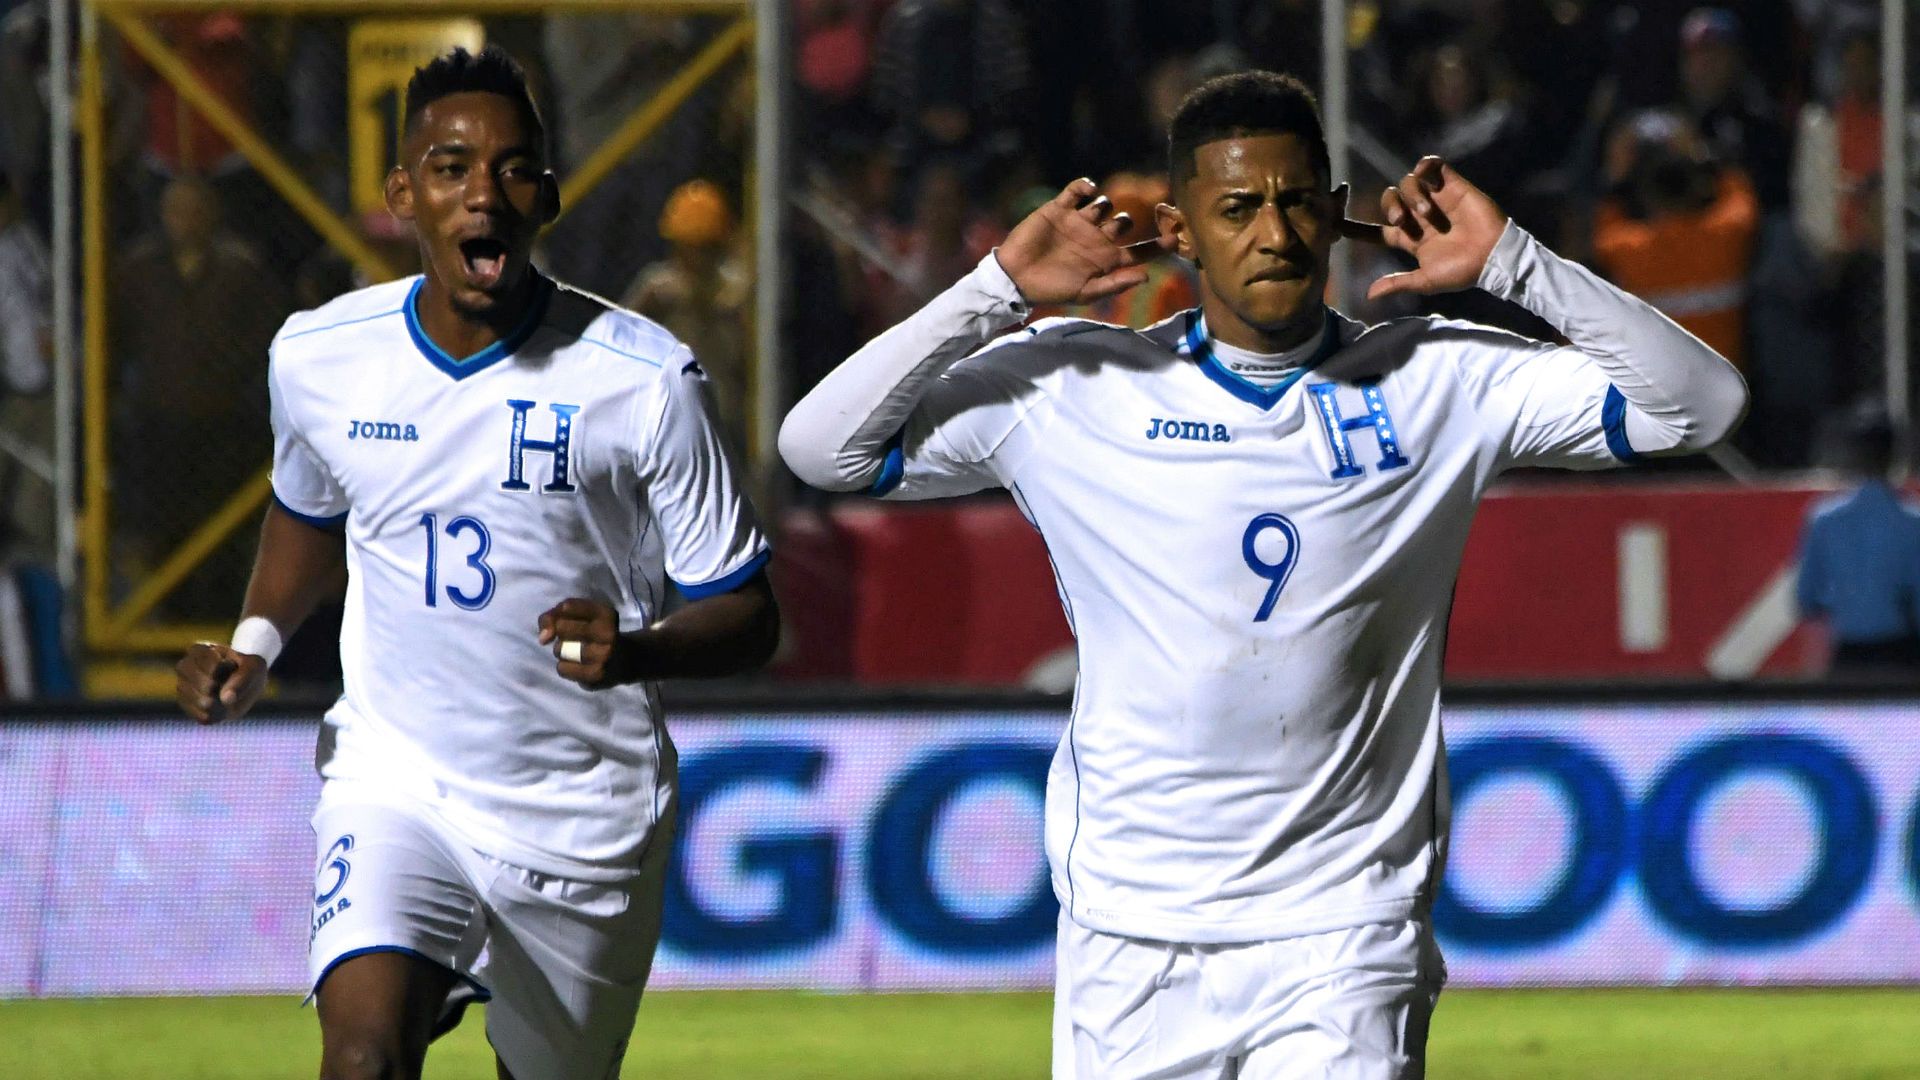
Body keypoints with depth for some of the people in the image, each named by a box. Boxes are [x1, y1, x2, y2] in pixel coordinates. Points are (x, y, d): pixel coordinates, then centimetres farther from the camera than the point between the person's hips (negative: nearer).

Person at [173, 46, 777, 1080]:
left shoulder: (645, 380, -12)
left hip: (585, 823, 0)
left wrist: (636, 652, -28)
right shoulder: (317, 359, -2)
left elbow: (744, 615, -7)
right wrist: (254, 645, 4)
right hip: (394, 779, 0)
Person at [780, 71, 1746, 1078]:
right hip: (1132, 946, 1)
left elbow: (1694, 403, -1)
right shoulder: (1073, 389, 2)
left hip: (1344, 946, -1)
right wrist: (1000, 287, -9)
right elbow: (822, 445, -1)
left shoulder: (1441, 384, 3)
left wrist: (1512, 265, -9)